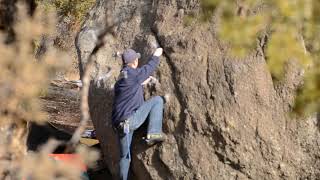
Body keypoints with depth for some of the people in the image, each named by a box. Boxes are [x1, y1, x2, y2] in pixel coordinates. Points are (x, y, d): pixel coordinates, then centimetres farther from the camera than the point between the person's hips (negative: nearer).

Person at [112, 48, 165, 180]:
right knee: (157, 100, 3)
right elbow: (149, 68, 10)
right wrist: (156, 55, 27)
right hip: (131, 119, -8)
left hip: (119, 123, 8)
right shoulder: (134, 74, -6)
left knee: (124, 156, 17)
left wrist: (141, 84, 35)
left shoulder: (119, 80, 20)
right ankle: (153, 134, -3)